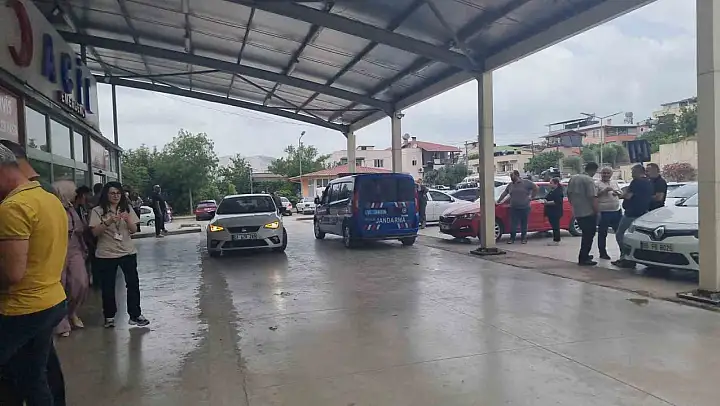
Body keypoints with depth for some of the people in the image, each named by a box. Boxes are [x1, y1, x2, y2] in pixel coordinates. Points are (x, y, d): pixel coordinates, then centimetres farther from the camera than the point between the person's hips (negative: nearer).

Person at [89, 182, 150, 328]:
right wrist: (109, 221, -24)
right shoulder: (98, 211, -2)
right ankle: (109, 316, 19)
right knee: (108, 286, 5)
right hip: (106, 254, -2)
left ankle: (135, 315, 9)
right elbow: (95, 232, -11)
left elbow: (134, 230, 3)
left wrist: (127, 220, -16)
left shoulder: (127, 208, 6)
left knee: (133, 283, 0)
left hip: (128, 252, 2)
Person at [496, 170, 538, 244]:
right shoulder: (510, 185, 12)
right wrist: (498, 201, 19)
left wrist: (531, 197, -2)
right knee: (513, 224, -1)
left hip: (524, 208, -3)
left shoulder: (526, 183, -2)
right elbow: (504, 194, 19)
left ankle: (523, 238, 15)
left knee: (524, 224, 5)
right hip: (514, 208, 3)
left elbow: (535, 188, -1)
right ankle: (512, 238, 4)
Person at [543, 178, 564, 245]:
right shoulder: (552, 191, 18)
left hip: (555, 212, -10)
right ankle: (556, 240, 17)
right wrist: (545, 200, 4)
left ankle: (556, 240, -4)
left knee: (555, 226, -7)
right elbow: (547, 198, 26)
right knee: (554, 226, 12)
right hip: (551, 212, 10)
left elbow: (556, 202, -23)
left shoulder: (558, 192, -13)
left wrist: (548, 203, -18)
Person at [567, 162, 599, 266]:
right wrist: (596, 211, -12)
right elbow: (593, 198, -20)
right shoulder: (589, 180, -15)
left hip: (577, 213, 8)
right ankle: (583, 259, 1)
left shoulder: (573, 178, 9)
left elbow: (569, 194, 16)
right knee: (589, 236, 0)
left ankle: (584, 255, 27)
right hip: (588, 213, -8)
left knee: (586, 235, 21)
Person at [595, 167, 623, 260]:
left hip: (616, 211, 5)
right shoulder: (597, 184, -1)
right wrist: (604, 190, -20)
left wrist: (617, 193, -2)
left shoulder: (615, 183, 16)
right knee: (602, 234, 2)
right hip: (603, 213, -5)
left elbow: (621, 195, 19)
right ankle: (603, 253, 10)